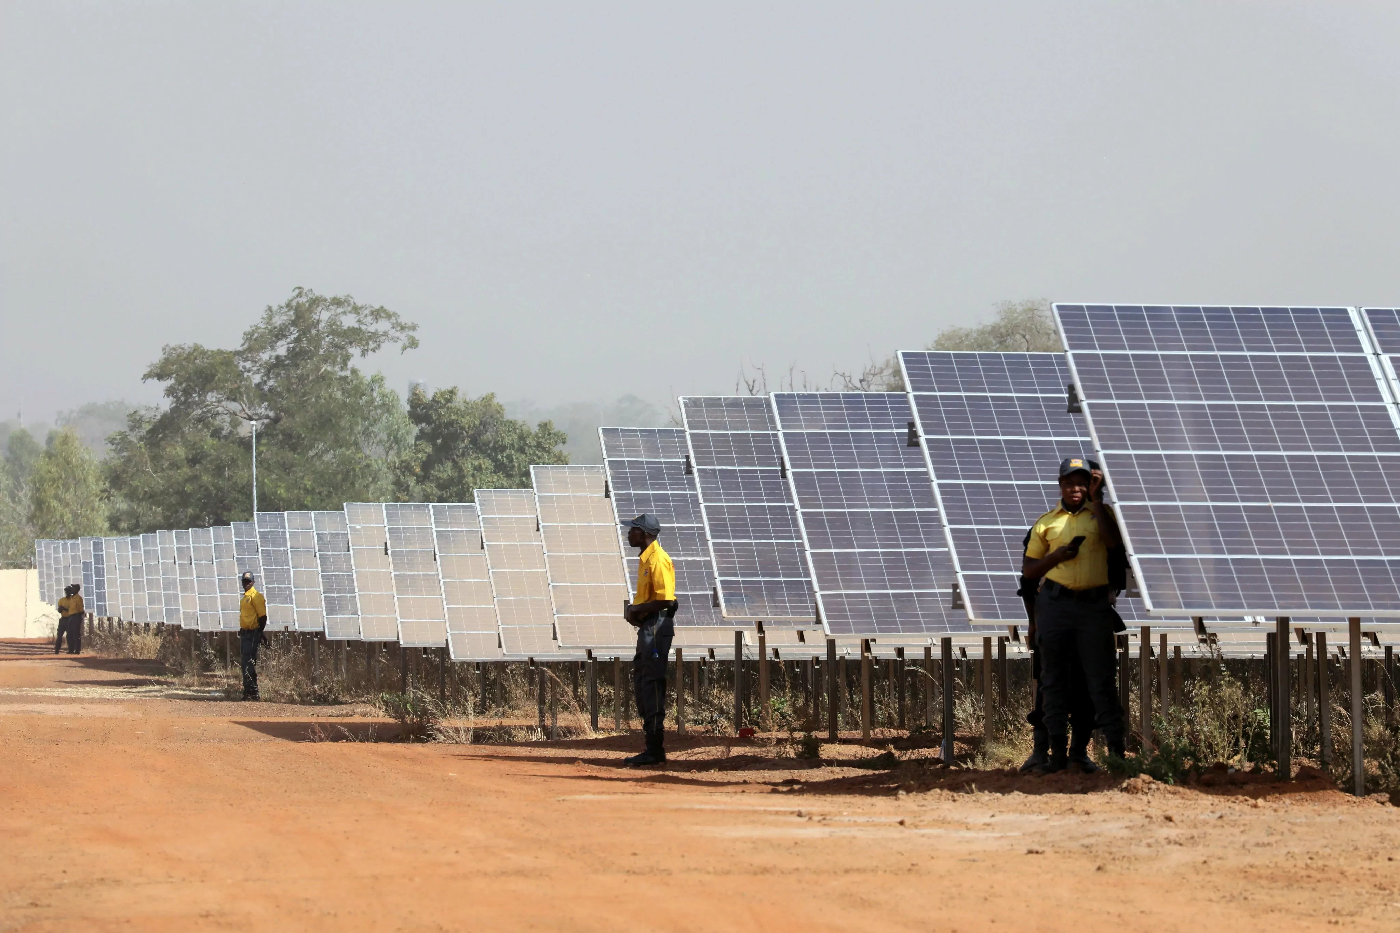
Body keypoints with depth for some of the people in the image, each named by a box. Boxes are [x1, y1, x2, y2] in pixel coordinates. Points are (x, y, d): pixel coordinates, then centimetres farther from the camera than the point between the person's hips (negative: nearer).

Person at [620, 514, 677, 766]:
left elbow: (666, 600, -22)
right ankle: (653, 747, 17)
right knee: (641, 683, 13)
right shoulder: (645, 558, 17)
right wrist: (633, 610, 10)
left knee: (652, 685, -9)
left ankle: (655, 750, -8)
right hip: (646, 627, 11)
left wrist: (637, 610, -14)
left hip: (657, 627, -11)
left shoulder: (658, 560, -15)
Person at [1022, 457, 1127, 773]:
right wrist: (1056, 556, -7)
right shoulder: (1046, 522, 11)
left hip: (1094, 605, -2)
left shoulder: (1101, 513, 8)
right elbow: (1028, 570, 11)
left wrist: (1096, 500, -8)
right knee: (1055, 679, 4)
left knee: (1100, 677, -3)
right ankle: (1058, 752, 8)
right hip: (1055, 604, 2)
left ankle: (1116, 747, -2)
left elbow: (1114, 542, -13)